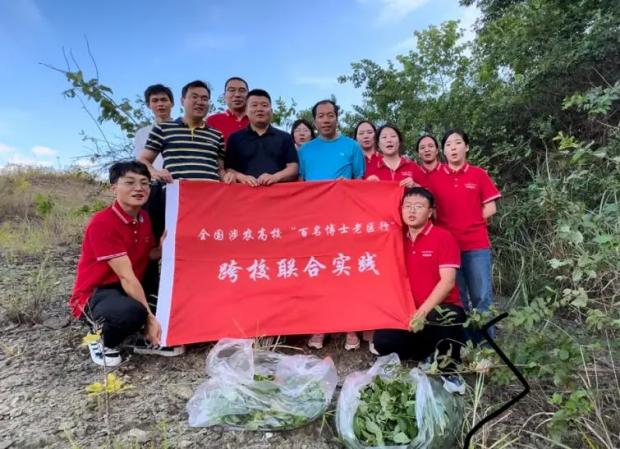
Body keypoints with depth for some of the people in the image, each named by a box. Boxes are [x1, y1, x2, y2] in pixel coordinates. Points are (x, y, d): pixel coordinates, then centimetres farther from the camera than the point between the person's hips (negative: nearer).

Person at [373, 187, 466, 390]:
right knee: (382, 342, -17)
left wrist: (423, 311, -24)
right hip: (409, 312, 4)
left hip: (441, 309, -4)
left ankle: (450, 370, -7)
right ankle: (430, 353, 11)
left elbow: (448, 281, -16)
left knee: (439, 319, -39)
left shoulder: (444, 237, -8)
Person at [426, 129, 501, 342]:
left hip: (477, 245, 0)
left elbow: (490, 208, 5)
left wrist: (471, 224, -2)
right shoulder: (435, 178, 5)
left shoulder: (479, 174, 4)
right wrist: (450, 225, -6)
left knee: (482, 297, 1)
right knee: (456, 298, 9)